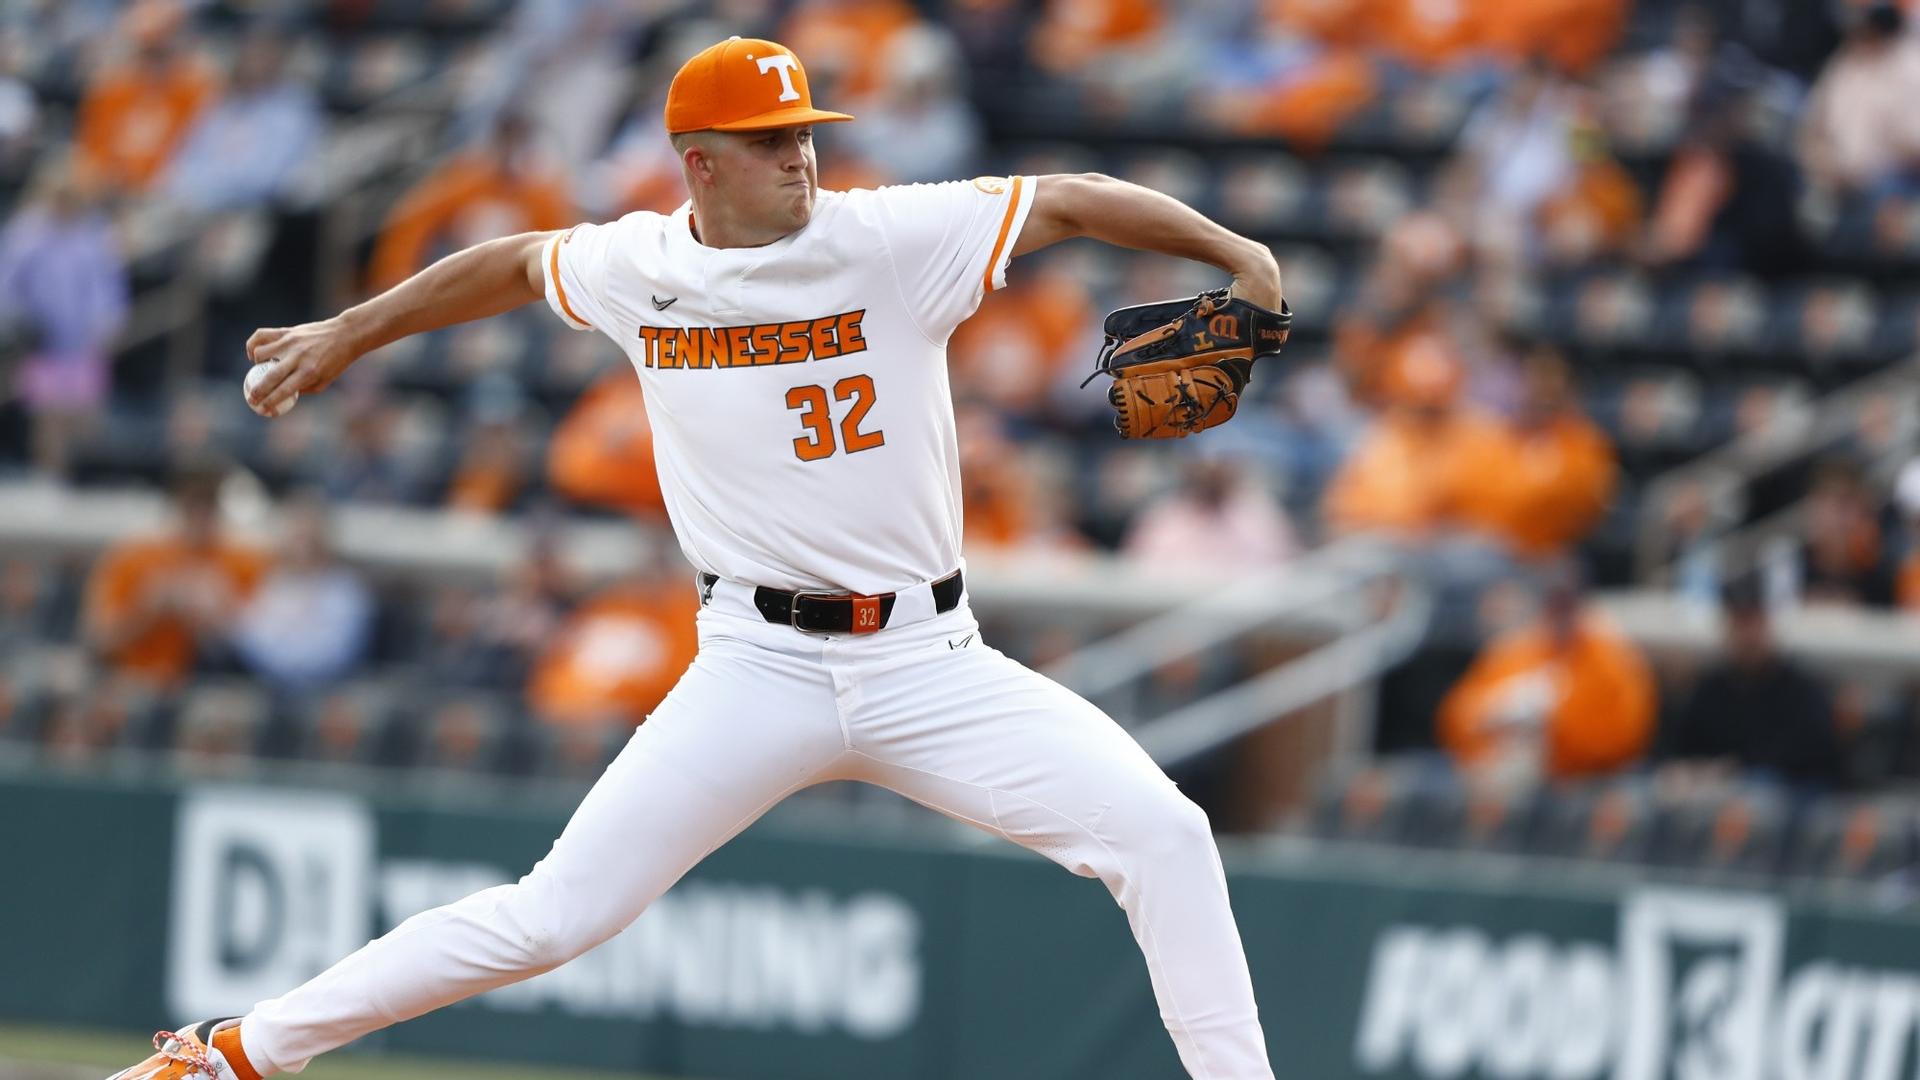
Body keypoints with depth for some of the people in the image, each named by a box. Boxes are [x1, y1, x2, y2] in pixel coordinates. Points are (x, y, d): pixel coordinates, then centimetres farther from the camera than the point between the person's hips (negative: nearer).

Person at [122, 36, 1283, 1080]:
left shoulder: (893, 238, -7)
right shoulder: (633, 268, 0)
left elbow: (1071, 203, -5)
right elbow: (514, 262, 20)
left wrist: (1234, 252, -17)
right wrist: (348, 335, 28)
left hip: (928, 661, 1)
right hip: (760, 669, -1)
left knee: (1163, 834, -16)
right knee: (553, 914, -7)